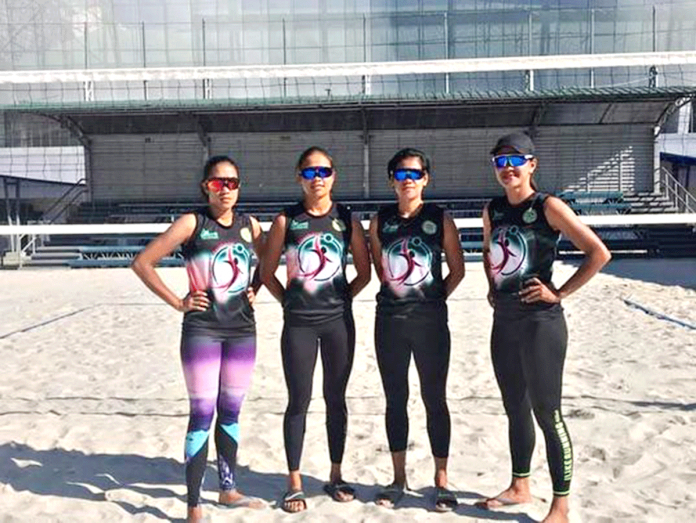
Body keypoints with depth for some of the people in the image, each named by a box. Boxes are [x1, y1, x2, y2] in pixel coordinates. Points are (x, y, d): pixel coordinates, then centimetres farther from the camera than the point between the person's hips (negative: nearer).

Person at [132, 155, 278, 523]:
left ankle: (228, 489, 29)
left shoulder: (249, 225, 5)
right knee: (202, 413, -4)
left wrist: (255, 289, 6)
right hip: (202, 329, -4)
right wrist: (178, 302, -10)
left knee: (230, 411, 13)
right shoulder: (192, 223, -7)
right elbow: (142, 263, -8)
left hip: (242, 328, 4)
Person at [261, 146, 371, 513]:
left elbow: (364, 272, 8)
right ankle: (294, 483, 16)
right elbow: (267, 272, 3)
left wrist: (342, 298, 1)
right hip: (298, 322, -1)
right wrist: (288, 301, -1)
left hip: (338, 320, 1)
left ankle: (335, 476, 26)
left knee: (335, 398, 11)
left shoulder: (347, 219, 3)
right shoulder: (286, 220, 0)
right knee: (299, 401, 3)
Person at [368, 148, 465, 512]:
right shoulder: (380, 221, 3)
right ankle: (398, 477, 25)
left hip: (431, 321, -2)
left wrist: (434, 299, -1)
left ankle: (441, 480, 20)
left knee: (435, 400, 6)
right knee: (395, 400, 10)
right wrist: (395, 292, 6)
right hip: (389, 320, 2)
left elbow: (457, 269, 3)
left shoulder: (440, 220, -2)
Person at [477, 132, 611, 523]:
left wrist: (561, 292, -14)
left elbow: (599, 253, -15)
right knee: (515, 410, 17)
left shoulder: (548, 207, -11)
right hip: (503, 322, 7)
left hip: (540, 322, -7)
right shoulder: (492, 209, 8)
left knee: (547, 413, -1)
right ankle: (520, 487, 34)